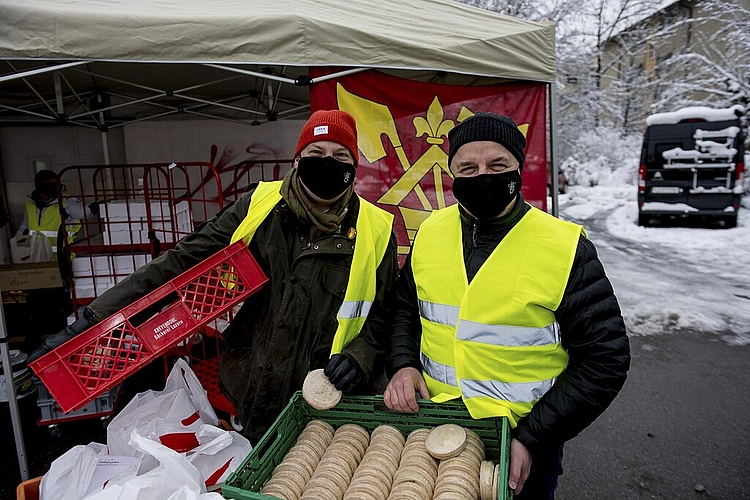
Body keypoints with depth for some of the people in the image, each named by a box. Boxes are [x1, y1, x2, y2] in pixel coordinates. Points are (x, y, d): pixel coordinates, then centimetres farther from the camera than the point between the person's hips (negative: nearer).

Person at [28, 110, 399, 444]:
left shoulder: (375, 230, -7)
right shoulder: (259, 207, -6)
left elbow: (381, 316, 1)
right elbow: (179, 263, -8)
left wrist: (358, 359, -17)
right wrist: (93, 318, -13)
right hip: (249, 400, 1)